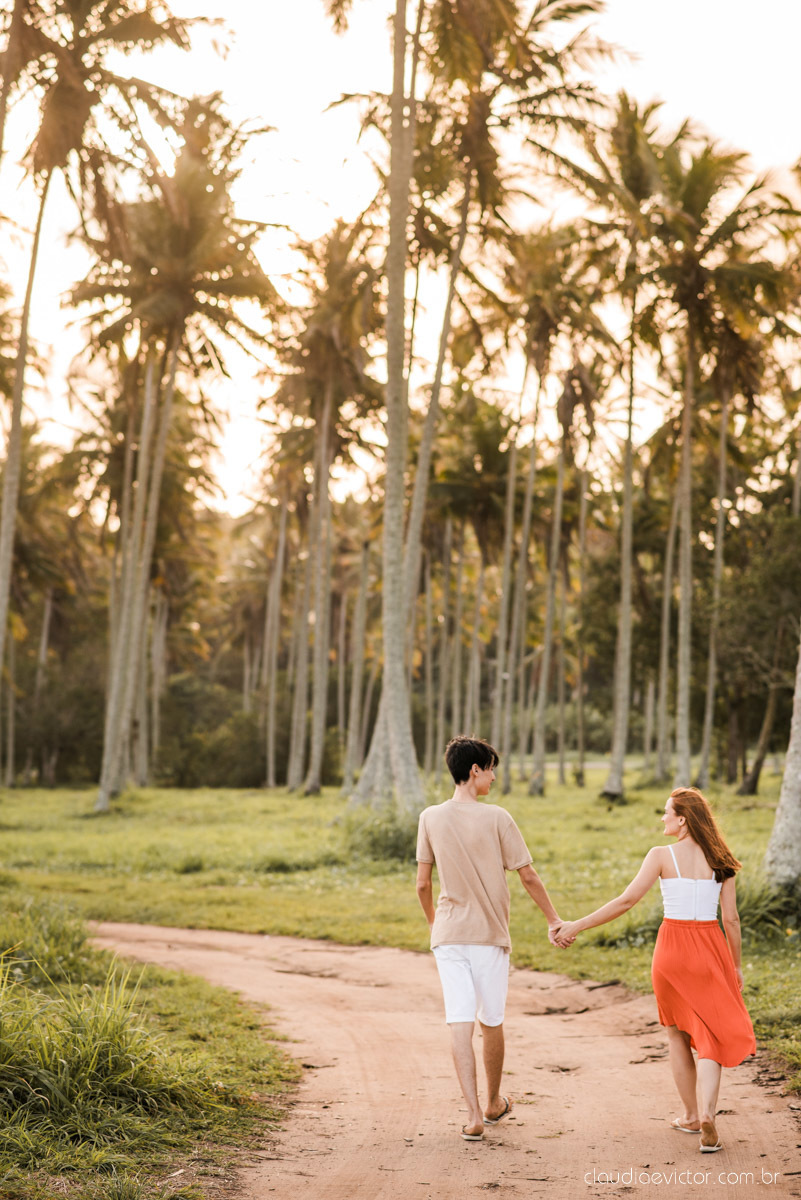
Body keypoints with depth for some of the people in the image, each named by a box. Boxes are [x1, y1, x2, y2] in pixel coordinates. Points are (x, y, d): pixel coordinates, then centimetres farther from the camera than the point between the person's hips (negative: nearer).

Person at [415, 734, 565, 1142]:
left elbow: (422, 884, 2)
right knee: (491, 1022, 14)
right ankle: (494, 1103, 32)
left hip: (448, 937, 2)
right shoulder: (496, 818, -10)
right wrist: (554, 920, 6)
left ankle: (474, 1115, -8)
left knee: (460, 1024, 0)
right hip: (490, 935, -1)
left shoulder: (431, 818, -2)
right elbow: (529, 877, -6)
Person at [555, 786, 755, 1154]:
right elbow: (731, 918, 2)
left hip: (672, 947, -1)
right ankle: (707, 1112, -16)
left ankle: (692, 1114, 25)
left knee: (677, 1034, 18)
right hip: (711, 948, 1)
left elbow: (626, 900, -13)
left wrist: (577, 926, -8)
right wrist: (736, 965, 14)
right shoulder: (720, 861, 0)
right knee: (710, 1035, 5)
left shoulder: (662, 856, -8)